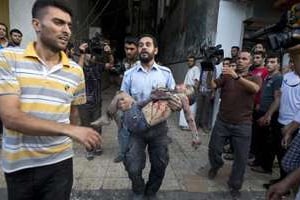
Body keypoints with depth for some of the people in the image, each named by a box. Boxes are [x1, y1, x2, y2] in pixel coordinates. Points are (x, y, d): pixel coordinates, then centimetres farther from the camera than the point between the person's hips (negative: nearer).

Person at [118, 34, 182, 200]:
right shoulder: (129, 74, 2)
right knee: (133, 167, 2)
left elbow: (174, 98, 5)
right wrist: (121, 104, -20)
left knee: (160, 165, 13)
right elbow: (121, 100, 4)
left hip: (159, 127, 1)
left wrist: (177, 105, -19)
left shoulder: (166, 73, 1)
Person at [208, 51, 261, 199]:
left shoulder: (255, 78, 1)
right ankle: (215, 166, 44)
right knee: (214, 149, 10)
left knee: (241, 157, 6)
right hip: (222, 121, 1)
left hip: (242, 125, 0)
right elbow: (212, 85, -12)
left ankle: (235, 186, 28)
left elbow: (255, 88, -22)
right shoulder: (226, 75, 3)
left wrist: (237, 76, -37)